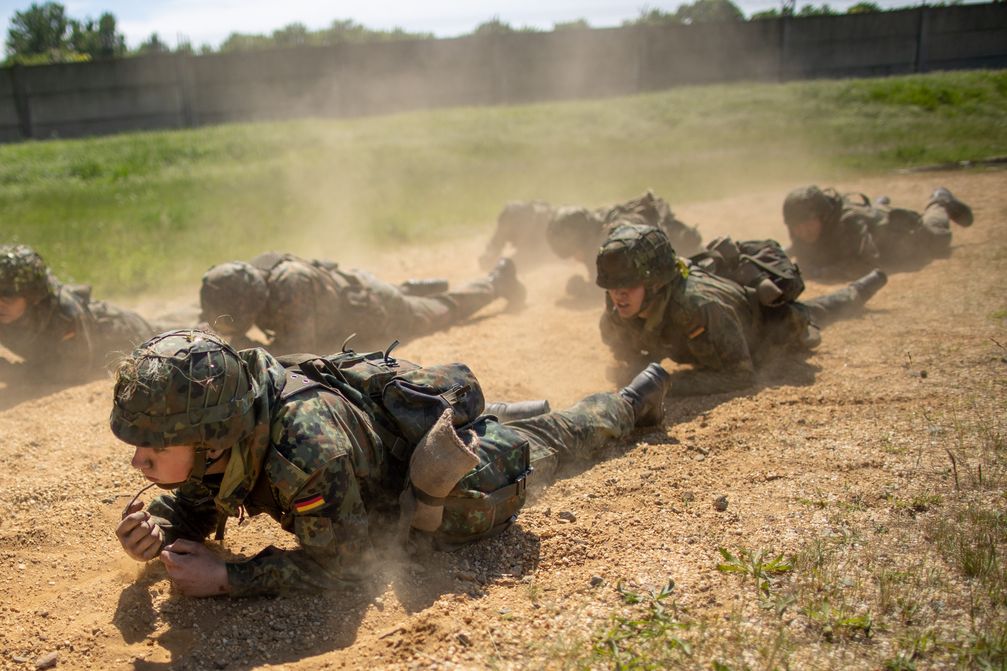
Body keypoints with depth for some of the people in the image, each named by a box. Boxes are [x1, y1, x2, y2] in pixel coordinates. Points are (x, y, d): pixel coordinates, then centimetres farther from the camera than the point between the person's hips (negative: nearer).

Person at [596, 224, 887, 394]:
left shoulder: (699, 305, -50)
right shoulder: (615, 314, -31)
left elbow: (740, 374, -44)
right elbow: (632, 353, -10)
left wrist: (670, 383, -52)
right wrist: (628, 369, -34)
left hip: (764, 315, -3)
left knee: (817, 313, 29)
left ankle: (872, 279, 57)